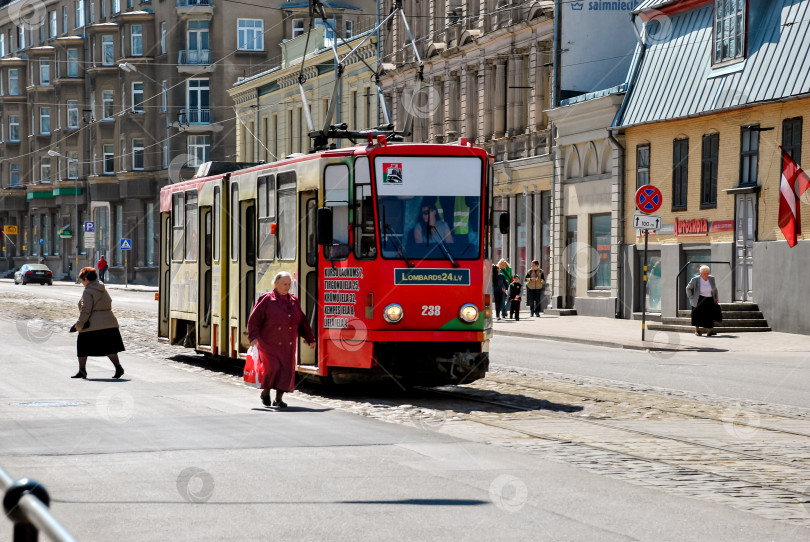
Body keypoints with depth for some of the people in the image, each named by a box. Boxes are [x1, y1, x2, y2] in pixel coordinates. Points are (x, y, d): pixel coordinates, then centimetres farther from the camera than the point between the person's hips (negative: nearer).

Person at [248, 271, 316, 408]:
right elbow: (254, 320, -3)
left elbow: (302, 322, 16)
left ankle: (278, 399, 8)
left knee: (287, 370, -2)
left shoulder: (294, 301, 11)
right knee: (272, 368, -16)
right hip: (269, 344, -4)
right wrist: (254, 337, -13)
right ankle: (265, 392, 9)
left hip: (288, 345, 4)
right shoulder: (266, 300, -2)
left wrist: (310, 339, 15)